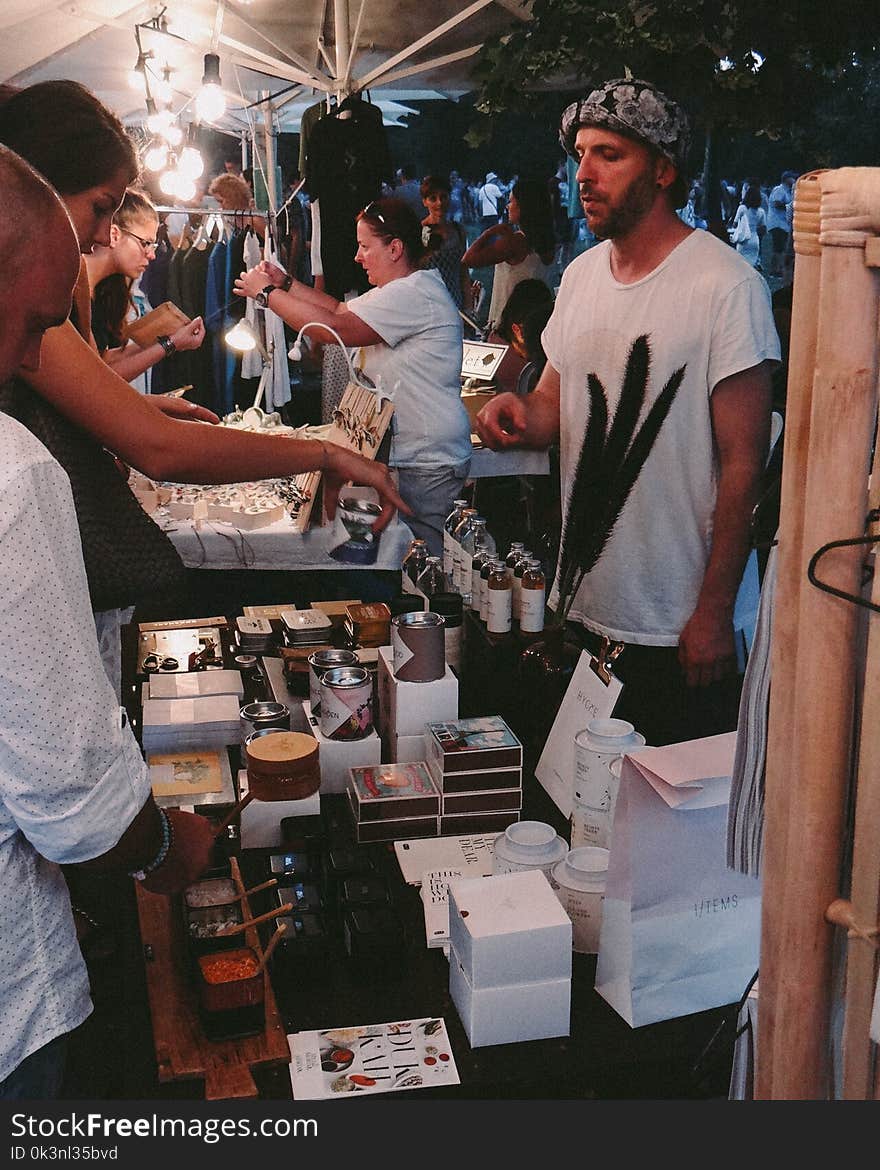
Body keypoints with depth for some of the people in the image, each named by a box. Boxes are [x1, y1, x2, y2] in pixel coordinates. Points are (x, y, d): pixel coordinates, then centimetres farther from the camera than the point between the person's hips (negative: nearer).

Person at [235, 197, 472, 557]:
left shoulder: (413, 294, -18)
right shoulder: (401, 290, 18)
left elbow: (334, 328, -22)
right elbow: (341, 310, 22)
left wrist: (268, 292, -11)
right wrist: (285, 283, 12)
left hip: (428, 464, -10)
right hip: (405, 454, 10)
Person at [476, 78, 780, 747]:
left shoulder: (727, 286, -14)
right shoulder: (580, 275, 8)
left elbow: (743, 461, -15)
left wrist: (714, 612, -15)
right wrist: (519, 416, -9)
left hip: (676, 630, -6)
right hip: (580, 610, 7)